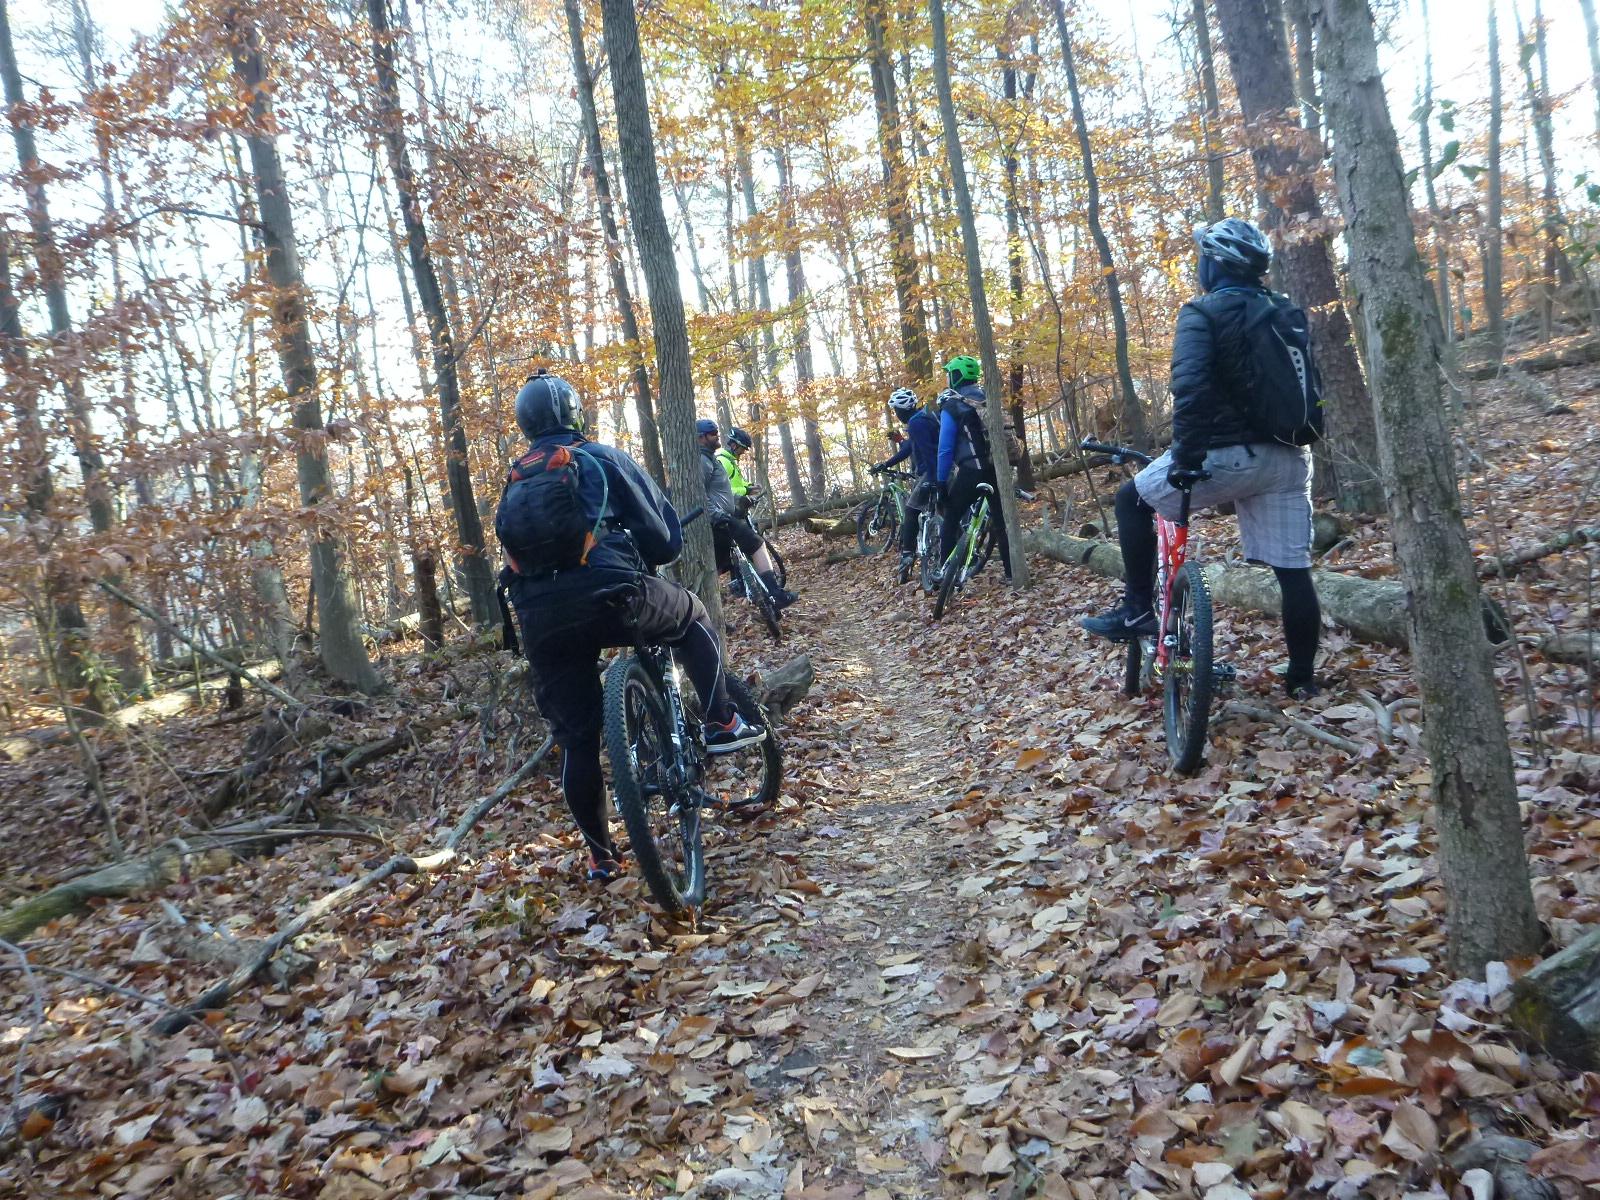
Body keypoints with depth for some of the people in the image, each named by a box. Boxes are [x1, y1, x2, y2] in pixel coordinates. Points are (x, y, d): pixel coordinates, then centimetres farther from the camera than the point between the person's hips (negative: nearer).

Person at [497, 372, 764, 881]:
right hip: (608, 597, -4)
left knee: (577, 741, 15)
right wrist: (640, 560, 29)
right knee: (692, 615, 26)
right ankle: (722, 724, 18)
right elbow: (665, 536, 8)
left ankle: (601, 855, 23)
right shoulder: (603, 459, 11)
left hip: (539, 620, 4)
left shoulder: (514, 481, 25)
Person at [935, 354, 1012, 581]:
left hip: (971, 471, -6)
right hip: (996, 468, 6)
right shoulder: (987, 400, 12)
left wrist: (940, 481, -5)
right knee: (1001, 520, 11)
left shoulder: (951, 406, -7)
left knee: (951, 521, 5)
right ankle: (1012, 571, 9)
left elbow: (946, 448, -10)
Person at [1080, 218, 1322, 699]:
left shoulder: (1203, 312, -5)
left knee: (1132, 499, 13)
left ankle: (1138, 609, 9)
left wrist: (1185, 456, -20)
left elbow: (1191, 387, -21)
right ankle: (1301, 678, 17)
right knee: (1294, 570, 11)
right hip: (1289, 458, 7)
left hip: (1230, 454, -6)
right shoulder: (1286, 313, 16)